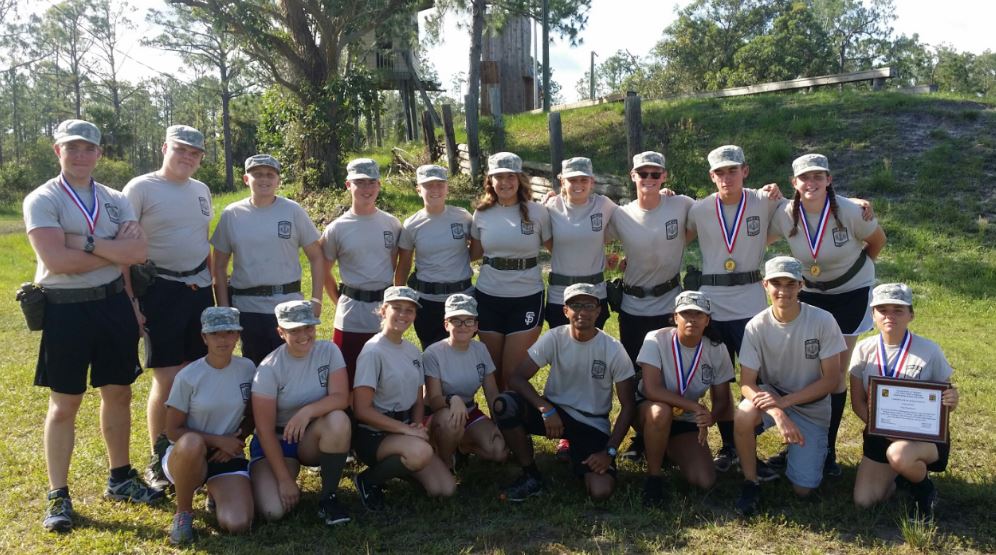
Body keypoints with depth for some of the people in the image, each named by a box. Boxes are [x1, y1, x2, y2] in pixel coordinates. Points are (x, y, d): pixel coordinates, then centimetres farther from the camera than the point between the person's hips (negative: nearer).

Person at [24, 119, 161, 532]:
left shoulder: (115, 200, 7)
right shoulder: (42, 200, -7)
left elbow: (138, 253, -8)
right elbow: (56, 260, -21)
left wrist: (86, 241, -17)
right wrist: (116, 249, -13)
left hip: (113, 304, 5)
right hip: (65, 310, -4)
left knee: (118, 393, 13)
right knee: (64, 405, 4)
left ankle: (120, 478, 28)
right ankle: (58, 495, 16)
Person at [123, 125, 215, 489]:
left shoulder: (201, 191, 11)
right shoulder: (140, 188, -5)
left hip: (199, 289, 5)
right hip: (161, 291, -5)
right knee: (168, 380, -3)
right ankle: (157, 461, 12)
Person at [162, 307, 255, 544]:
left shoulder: (247, 368, -3)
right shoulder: (188, 377, -12)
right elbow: (173, 430, -9)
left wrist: (236, 440, -10)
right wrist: (218, 440, -17)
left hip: (228, 457, 2)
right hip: (186, 454, -2)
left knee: (238, 525, -22)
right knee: (192, 443, -40)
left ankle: (216, 494, 16)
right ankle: (183, 513, -13)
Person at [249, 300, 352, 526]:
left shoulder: (329, 351, -9)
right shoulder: (269, 368, -16)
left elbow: (341, 398, -17)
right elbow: (265, 429, -15)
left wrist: (308, 411, -36)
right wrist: (285, 479, -18)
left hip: (314, 438, 2)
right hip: (276, 442, -1)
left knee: (338, 420, -33)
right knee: (273, 510, -23)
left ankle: (328, 497, -14)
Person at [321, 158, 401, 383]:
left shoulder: (392, 224, 4)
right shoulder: (337, 229, -1)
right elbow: (324, 271, 7)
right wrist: (340, 302, 5)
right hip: (351, 318, -2)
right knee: (349, 382, 3)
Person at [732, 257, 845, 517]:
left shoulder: (823, 321, -18)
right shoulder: (756, 326, -16)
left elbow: (831, 379, -14)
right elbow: (747, 382, -16)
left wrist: (785, 401, -26)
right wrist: (778, 414, -34)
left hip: (811, 406, 0)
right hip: (771, 397, 0)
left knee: (803, 489, -7)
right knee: (743, 415, -36)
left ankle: (799, 454, 28)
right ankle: (751, 482, -11)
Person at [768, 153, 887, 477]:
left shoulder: (851, 211, -22)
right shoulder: (785, 216, -17)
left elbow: (878, 240, -3)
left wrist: (857, 267, 9)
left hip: (850, 295, -2)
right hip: (809, 294, 2)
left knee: (837, 374, 1)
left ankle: (828, 450, 12)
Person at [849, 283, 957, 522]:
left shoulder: (929, 350, -9)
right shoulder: (864, 350, -3)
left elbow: (945, 397, -1)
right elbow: (858, 402, -1)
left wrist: (952, 400, -26)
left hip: (925, 433, -3)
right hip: (880, 434, 3)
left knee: (898, 454, -39)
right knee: (863, 501, -7)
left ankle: (924, 490, -2)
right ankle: (901, 471, 25)